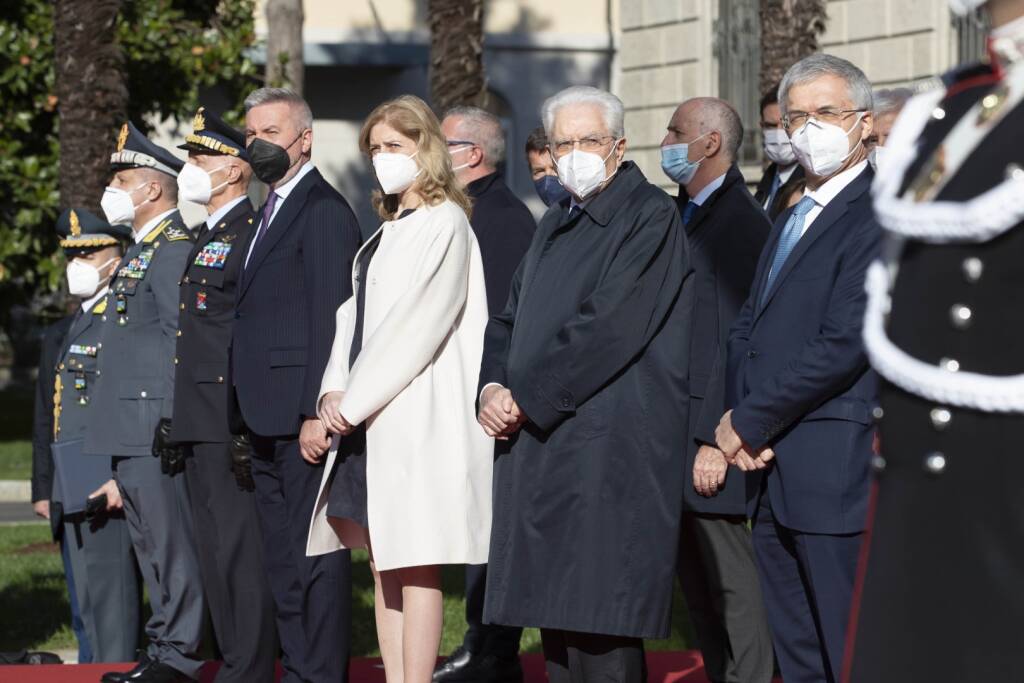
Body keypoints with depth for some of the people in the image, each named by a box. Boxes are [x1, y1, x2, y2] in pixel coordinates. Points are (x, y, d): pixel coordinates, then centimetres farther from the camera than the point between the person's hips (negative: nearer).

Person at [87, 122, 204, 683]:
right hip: (132, 437, 10)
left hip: (157, 430, -10)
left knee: (171, 542, -6)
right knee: (152, 546, 12)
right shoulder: (142, 252, 20)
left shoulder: (174, 249, -11)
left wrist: (170, 426, -19)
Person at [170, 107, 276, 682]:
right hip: (199, 421, 10)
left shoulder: (253, 235, -11)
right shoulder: (206, 239, 20)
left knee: (241, 549, -8)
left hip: (232, 419, -10)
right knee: (216, 551, 13)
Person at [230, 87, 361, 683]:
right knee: (283, 560, 14)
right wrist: (247, 413, 15)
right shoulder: (271, 212, 20)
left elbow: (330, 317, -17)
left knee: (316, 554, -6)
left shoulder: (323, 209, -11)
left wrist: (316, 413, -22)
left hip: (302, 416, -10)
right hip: (270, 422, 10)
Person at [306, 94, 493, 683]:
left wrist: (355, 399, -13)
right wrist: (335, 391, 1)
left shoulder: (443, 224, -7)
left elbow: (418, 323, -15)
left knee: (414, 567, -8)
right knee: (384, 566, 8)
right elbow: (357, 314, 17)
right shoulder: (389, 232, 19)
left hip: (415, 414, -9)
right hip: (367, 416, 9)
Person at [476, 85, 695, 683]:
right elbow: (511, 320, 21)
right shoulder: (556, 225, 21)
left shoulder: (651, 217, -7)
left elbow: (609, 327, -16)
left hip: (611, 449, -8)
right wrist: (493, 387, 1)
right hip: (543, 449, 9)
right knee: (556, 614, 10)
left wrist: (527, 399, -11)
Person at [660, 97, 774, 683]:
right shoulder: (679, 217, 15)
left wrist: (720, 440, -20)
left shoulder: (742, 222, -13)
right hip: (672, 434, 9)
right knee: (697, 580, 12)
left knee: (731, 581, -3)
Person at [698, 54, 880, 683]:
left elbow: (844, 345, -18)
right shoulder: (792, 219, 20)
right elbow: (748, 329, 19)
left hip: (836, 469, -9)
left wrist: (750, 422, -10)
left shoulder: (878, 217, -10)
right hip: (771, 473, 9)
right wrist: (741, 422, 0)